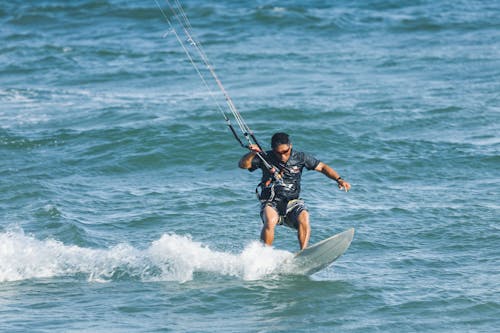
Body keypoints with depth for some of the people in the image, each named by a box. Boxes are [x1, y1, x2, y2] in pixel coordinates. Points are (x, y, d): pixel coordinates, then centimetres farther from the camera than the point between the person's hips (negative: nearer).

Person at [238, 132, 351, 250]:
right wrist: (252, 153, -26)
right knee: (270, 221, -33)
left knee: (303, 219, -30)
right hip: (271, 202, -1)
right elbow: (242, 164, -6)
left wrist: (339, 179, -8)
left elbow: (322, 167, 5)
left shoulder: (300, 157, 2)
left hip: (293, 202, 1)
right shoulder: (266, 158, -1)